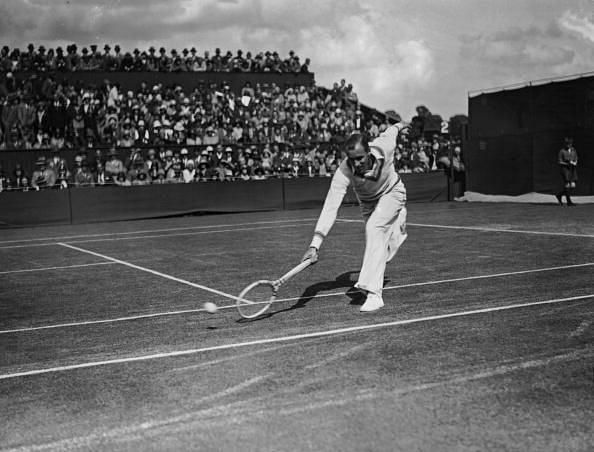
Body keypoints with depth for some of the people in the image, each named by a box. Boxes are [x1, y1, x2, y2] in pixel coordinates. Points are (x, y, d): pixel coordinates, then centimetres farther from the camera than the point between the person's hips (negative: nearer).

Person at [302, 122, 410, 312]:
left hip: (392, 192, -2)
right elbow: (330, 208, -46)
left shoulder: (384, 147, -37)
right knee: (378, 242, 17)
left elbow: (390, 131, -12)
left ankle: (373, 293, -29)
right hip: (368, 202, 2)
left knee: (374, 228, -27)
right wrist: (315, 245, -55)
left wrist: (399, 126, 14)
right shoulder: (343, 173, -40)